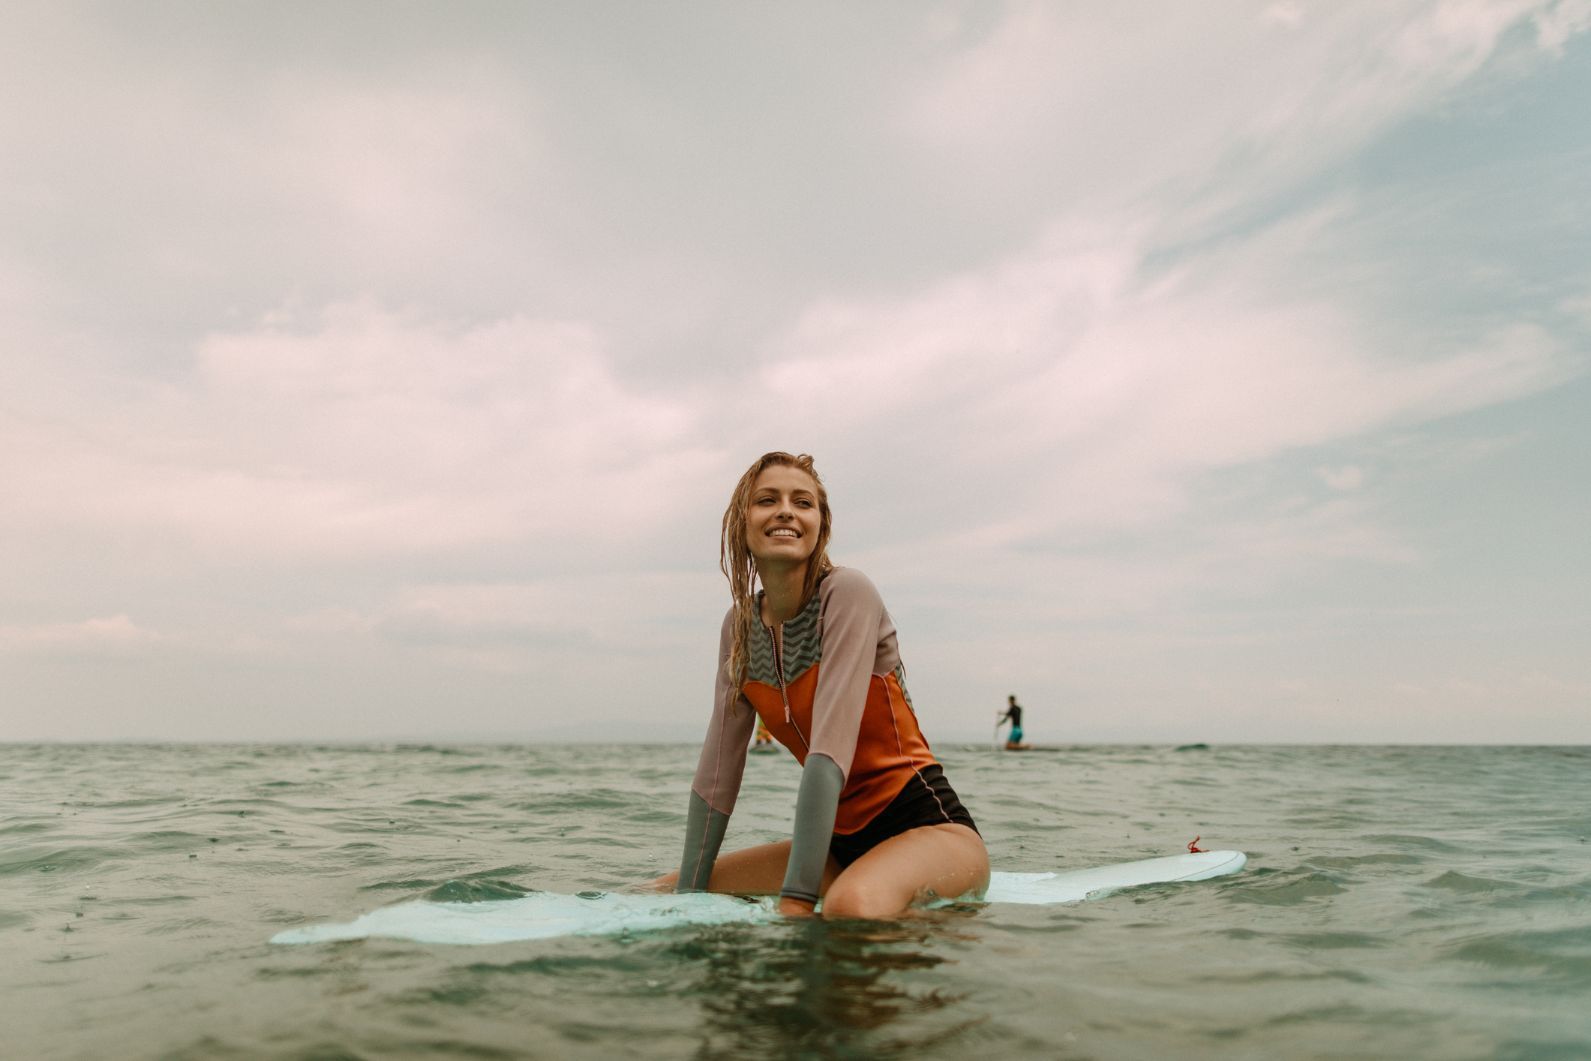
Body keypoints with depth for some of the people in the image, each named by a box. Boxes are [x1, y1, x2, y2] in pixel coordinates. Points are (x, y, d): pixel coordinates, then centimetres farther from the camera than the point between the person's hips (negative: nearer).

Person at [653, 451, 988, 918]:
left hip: (927, 825, -6)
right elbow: (716, 776, 3)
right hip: (844, 840, 7)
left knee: (850, 905, -39)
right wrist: (686, 895, 0)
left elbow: (830, 752, -25)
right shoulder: (740, 625, 3)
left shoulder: (847, 593, -16)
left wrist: (795, 899, -28)